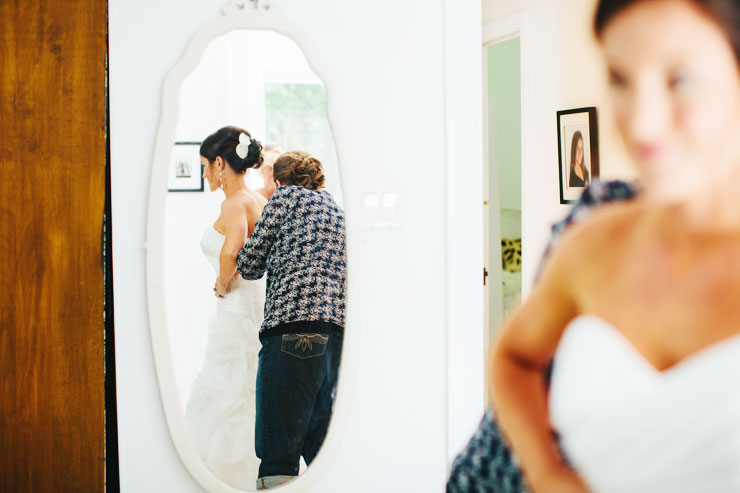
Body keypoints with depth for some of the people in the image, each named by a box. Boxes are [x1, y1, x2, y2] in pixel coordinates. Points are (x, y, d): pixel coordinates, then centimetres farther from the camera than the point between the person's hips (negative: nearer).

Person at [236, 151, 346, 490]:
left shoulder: (286, 196, 11)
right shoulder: (337, 209, 29)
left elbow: (250, 266, 11)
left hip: (295, 323, -7)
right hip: (342, 330, 7)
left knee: (278, 451, -9)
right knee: (321, 445, 13)